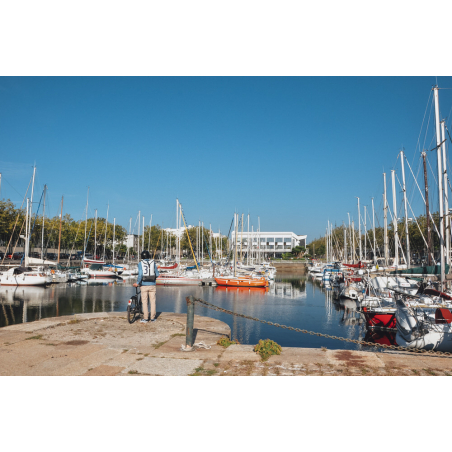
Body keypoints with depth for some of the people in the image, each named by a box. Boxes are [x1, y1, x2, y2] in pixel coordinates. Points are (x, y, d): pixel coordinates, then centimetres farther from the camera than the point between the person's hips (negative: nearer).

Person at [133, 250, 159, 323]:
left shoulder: (140, 263, -1)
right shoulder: (153, 263, 5)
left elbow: (140, 274, -13)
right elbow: (157, 274, 5)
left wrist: (137, 283, -3)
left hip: (144, 285, -1)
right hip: (152, 285, 2)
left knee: (144, 302, 5)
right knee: (152, 301, 8)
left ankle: (145, 318, 7)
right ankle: (152, 318, 13)